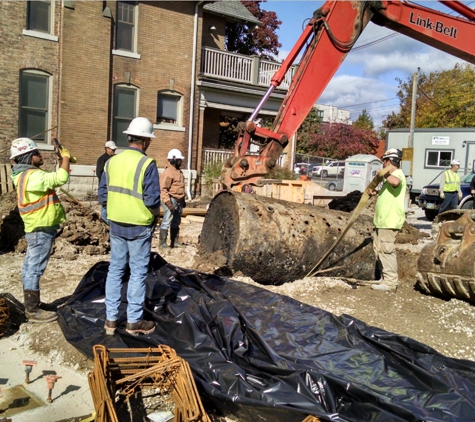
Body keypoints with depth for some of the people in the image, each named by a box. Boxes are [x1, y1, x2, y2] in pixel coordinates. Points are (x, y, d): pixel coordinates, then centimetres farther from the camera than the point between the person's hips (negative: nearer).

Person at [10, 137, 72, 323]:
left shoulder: (27, 174, 12)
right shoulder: (32, 176, -22)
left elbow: (53, 178, 17)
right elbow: (60, 178, -29)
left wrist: (62, 159, 6)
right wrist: (65, 157, -15)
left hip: (37, 228, 11)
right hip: (41, 230, -11)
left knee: (30, 268, 17)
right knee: (35, 269, -4)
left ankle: (31, 304, 30)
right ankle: (33, 311, 4)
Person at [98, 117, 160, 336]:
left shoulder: (112, 161, 3)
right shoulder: (147, 164, -16)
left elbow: (102, 195, 5)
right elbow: (152, 200, -19)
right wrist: (156, 212, 1)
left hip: (116, 224, 6)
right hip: (139, 226, -5)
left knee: (115, 269, 15)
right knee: (138, 272, 6)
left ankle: (111, 319, 22)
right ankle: (134, 321, 16)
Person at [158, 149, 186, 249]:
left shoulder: (179, 172, 16)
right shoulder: (167, 172, -15)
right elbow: (163, 189, -21)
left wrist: (183, 200, 24)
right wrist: (168, 202, -26)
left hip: (179, 201, 10)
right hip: (171, 200, -10)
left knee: (176, 222, 15)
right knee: (167, 222, -6)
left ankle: (175, 242, 24)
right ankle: (162, 243, 0)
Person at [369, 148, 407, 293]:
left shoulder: (397, 174, -11)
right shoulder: (391, 175, 22)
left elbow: (396, 182, -37)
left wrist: (385, 175, -20)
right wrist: (376, 192, 20)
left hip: (389, 221, -11)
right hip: (382, 220, 11)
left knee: (387, 251, -8)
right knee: (379, 250, 16)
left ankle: (390, 282, -3)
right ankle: (386, 278, 26)